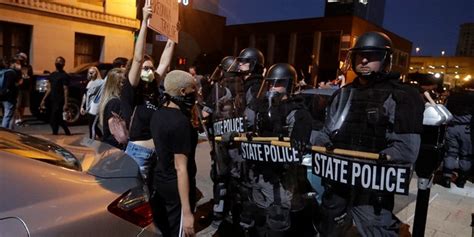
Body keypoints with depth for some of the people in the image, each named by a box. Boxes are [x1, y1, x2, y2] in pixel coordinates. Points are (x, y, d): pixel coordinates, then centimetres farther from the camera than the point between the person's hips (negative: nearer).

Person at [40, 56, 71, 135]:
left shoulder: (64, 75, -9)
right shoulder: (52, 75, 15)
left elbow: (66, 90, -14)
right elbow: (49, 89, 19)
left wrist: (66, 104, -19)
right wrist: (44, 99, 14)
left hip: (60, 101, -8)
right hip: (53, 100, 8)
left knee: (53, 120, -8)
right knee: (59, 119, 14)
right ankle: (68, 133, 27)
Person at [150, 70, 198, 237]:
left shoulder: (158, 114, 3)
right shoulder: (181, 122, -23)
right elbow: (181, 168, -26)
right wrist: (187, 212, -24)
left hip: (159, 181, 9)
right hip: (176, 187, -9)